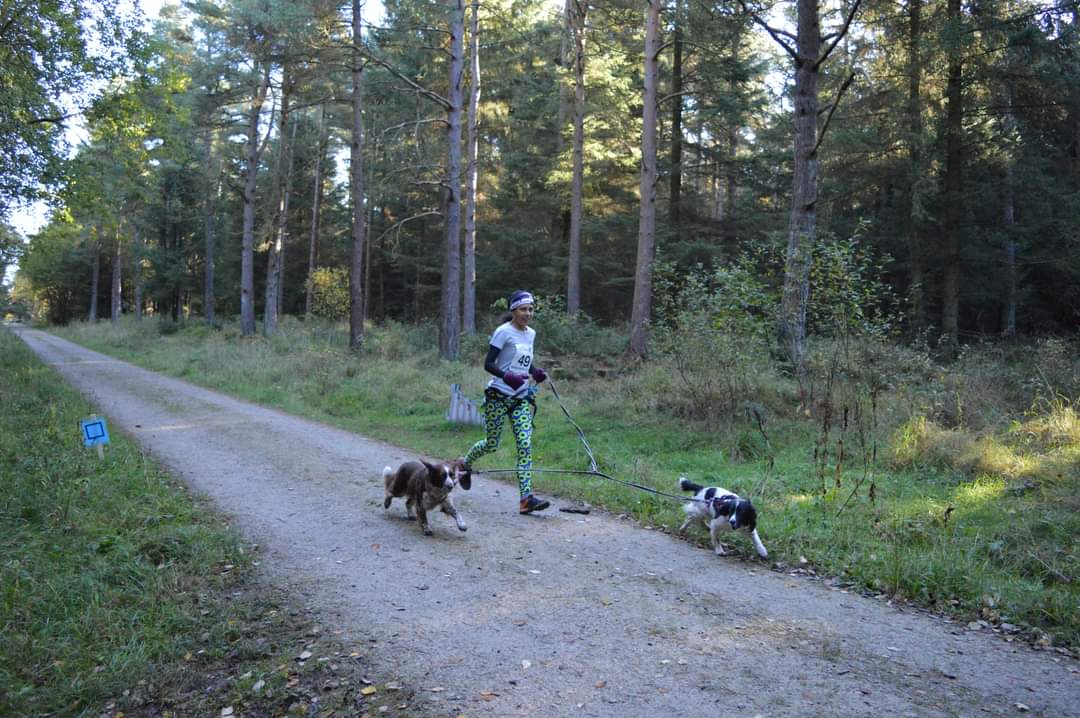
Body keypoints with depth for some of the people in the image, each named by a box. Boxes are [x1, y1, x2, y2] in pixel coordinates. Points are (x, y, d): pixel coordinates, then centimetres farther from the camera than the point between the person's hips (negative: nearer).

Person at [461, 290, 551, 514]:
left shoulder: (531, 334, 11)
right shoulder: (504, 332, -10)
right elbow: (488, 364, -13)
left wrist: (536, 372, 4)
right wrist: (507, 377, -29)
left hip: (521, 398, 6)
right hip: (498, 396, -5)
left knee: (525, 445, -7)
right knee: (491, 444, 4)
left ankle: (526, 497, -9)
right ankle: (465, 464, 37)